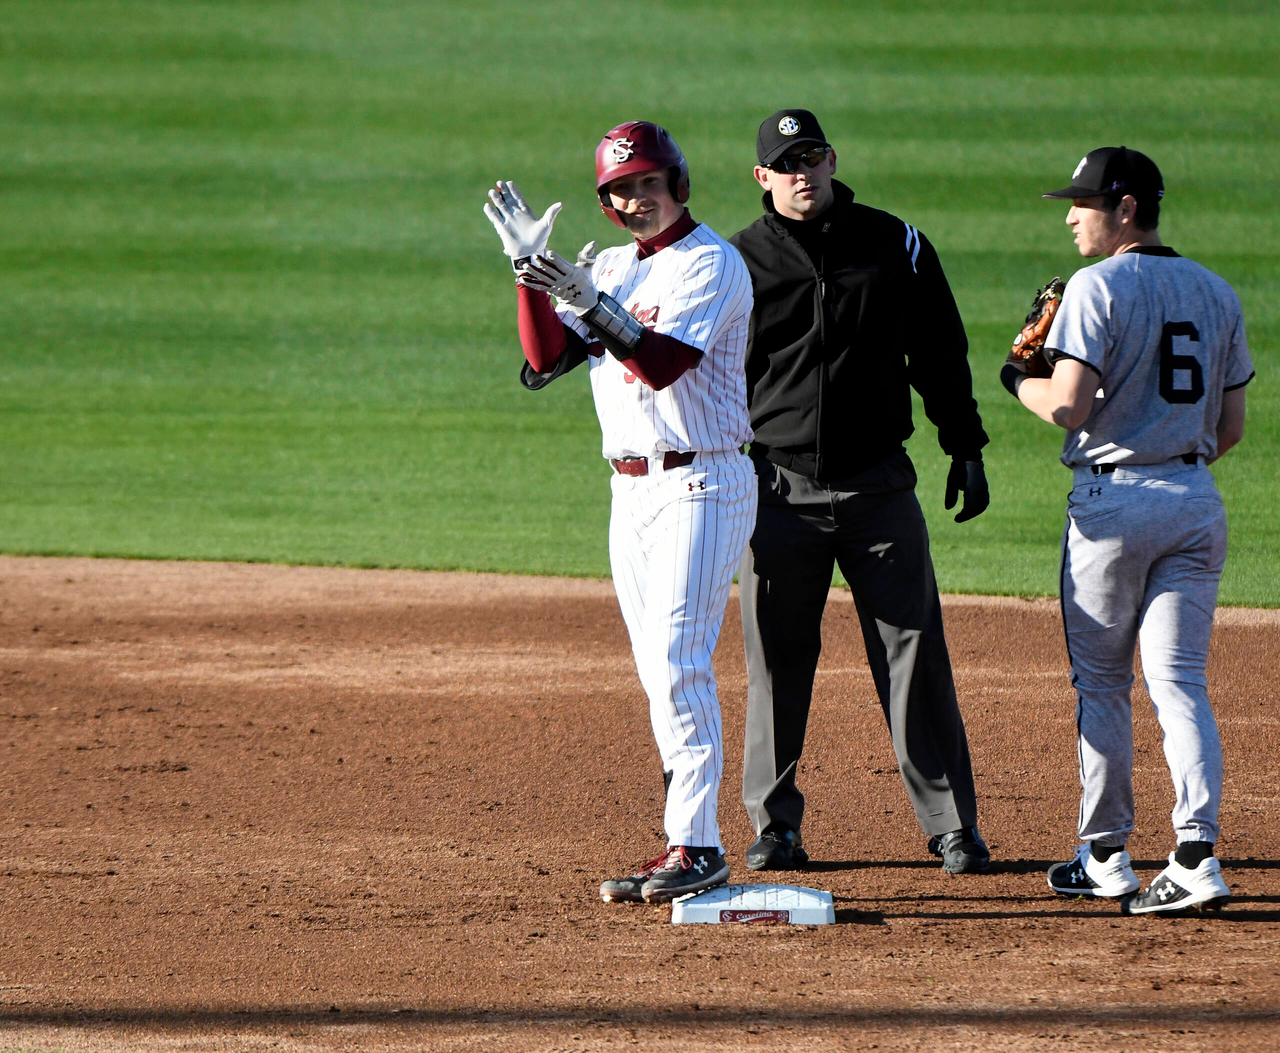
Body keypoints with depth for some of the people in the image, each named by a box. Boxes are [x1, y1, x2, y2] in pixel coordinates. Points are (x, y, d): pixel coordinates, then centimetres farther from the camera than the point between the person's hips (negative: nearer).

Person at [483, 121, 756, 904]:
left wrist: (592, 304, -34)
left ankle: (696, 845, -17)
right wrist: (531, 271, -5)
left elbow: (663, 363, -23)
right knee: (665, 676, 7)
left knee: (678, 662, -15)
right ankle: (691, 847, 10)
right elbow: (546, 362, 5)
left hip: (701, 486, -8)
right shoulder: (611, 269, 14)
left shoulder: (712, 264, -9)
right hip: (632, 489, 8)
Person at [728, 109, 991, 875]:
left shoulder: (895, 246, 5)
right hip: (780, 487, 0)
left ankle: (953, 825, 2)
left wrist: (966, 449, 9)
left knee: (915, 653, -2)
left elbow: (941, 352, 12)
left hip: (878, 485, 0)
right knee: (776, 660, 3)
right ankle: (775, 825, 14)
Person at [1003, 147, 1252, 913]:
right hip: (1197, 499, 5)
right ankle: (1198, 852, -12)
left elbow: (1070, 407, -18)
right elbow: (1232, 426, 11)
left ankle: (1107, 856, 14)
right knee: (1179, 682, 2)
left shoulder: (1098, 287, -11)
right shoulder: (1217, 294, 9)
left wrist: (1018, 382, 1)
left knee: (1101, 682, 9)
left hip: (1114, 498, -5)